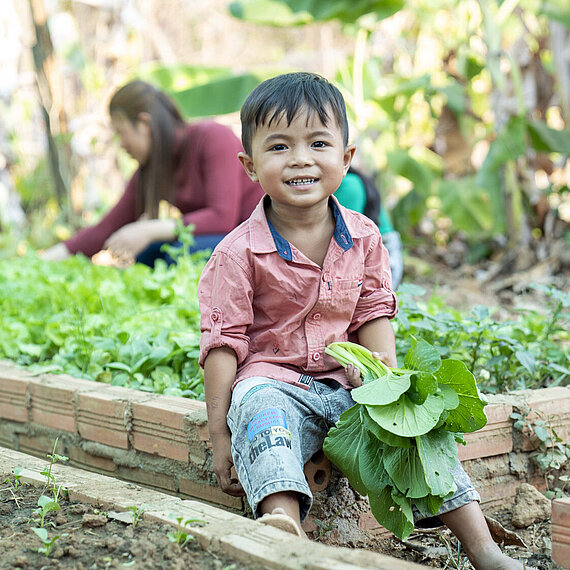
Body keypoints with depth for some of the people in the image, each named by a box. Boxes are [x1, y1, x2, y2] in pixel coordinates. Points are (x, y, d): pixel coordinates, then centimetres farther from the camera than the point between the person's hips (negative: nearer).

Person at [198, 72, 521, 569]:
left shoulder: (363, 238, 3)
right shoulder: (237, 254, -11)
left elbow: (373, 313, 10)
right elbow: (223, 343, -10)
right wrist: (219, 434, -13)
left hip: (346, 383, 4)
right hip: (272, 380, -4)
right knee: (263, 412, -36)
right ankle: (284, 521, -56)